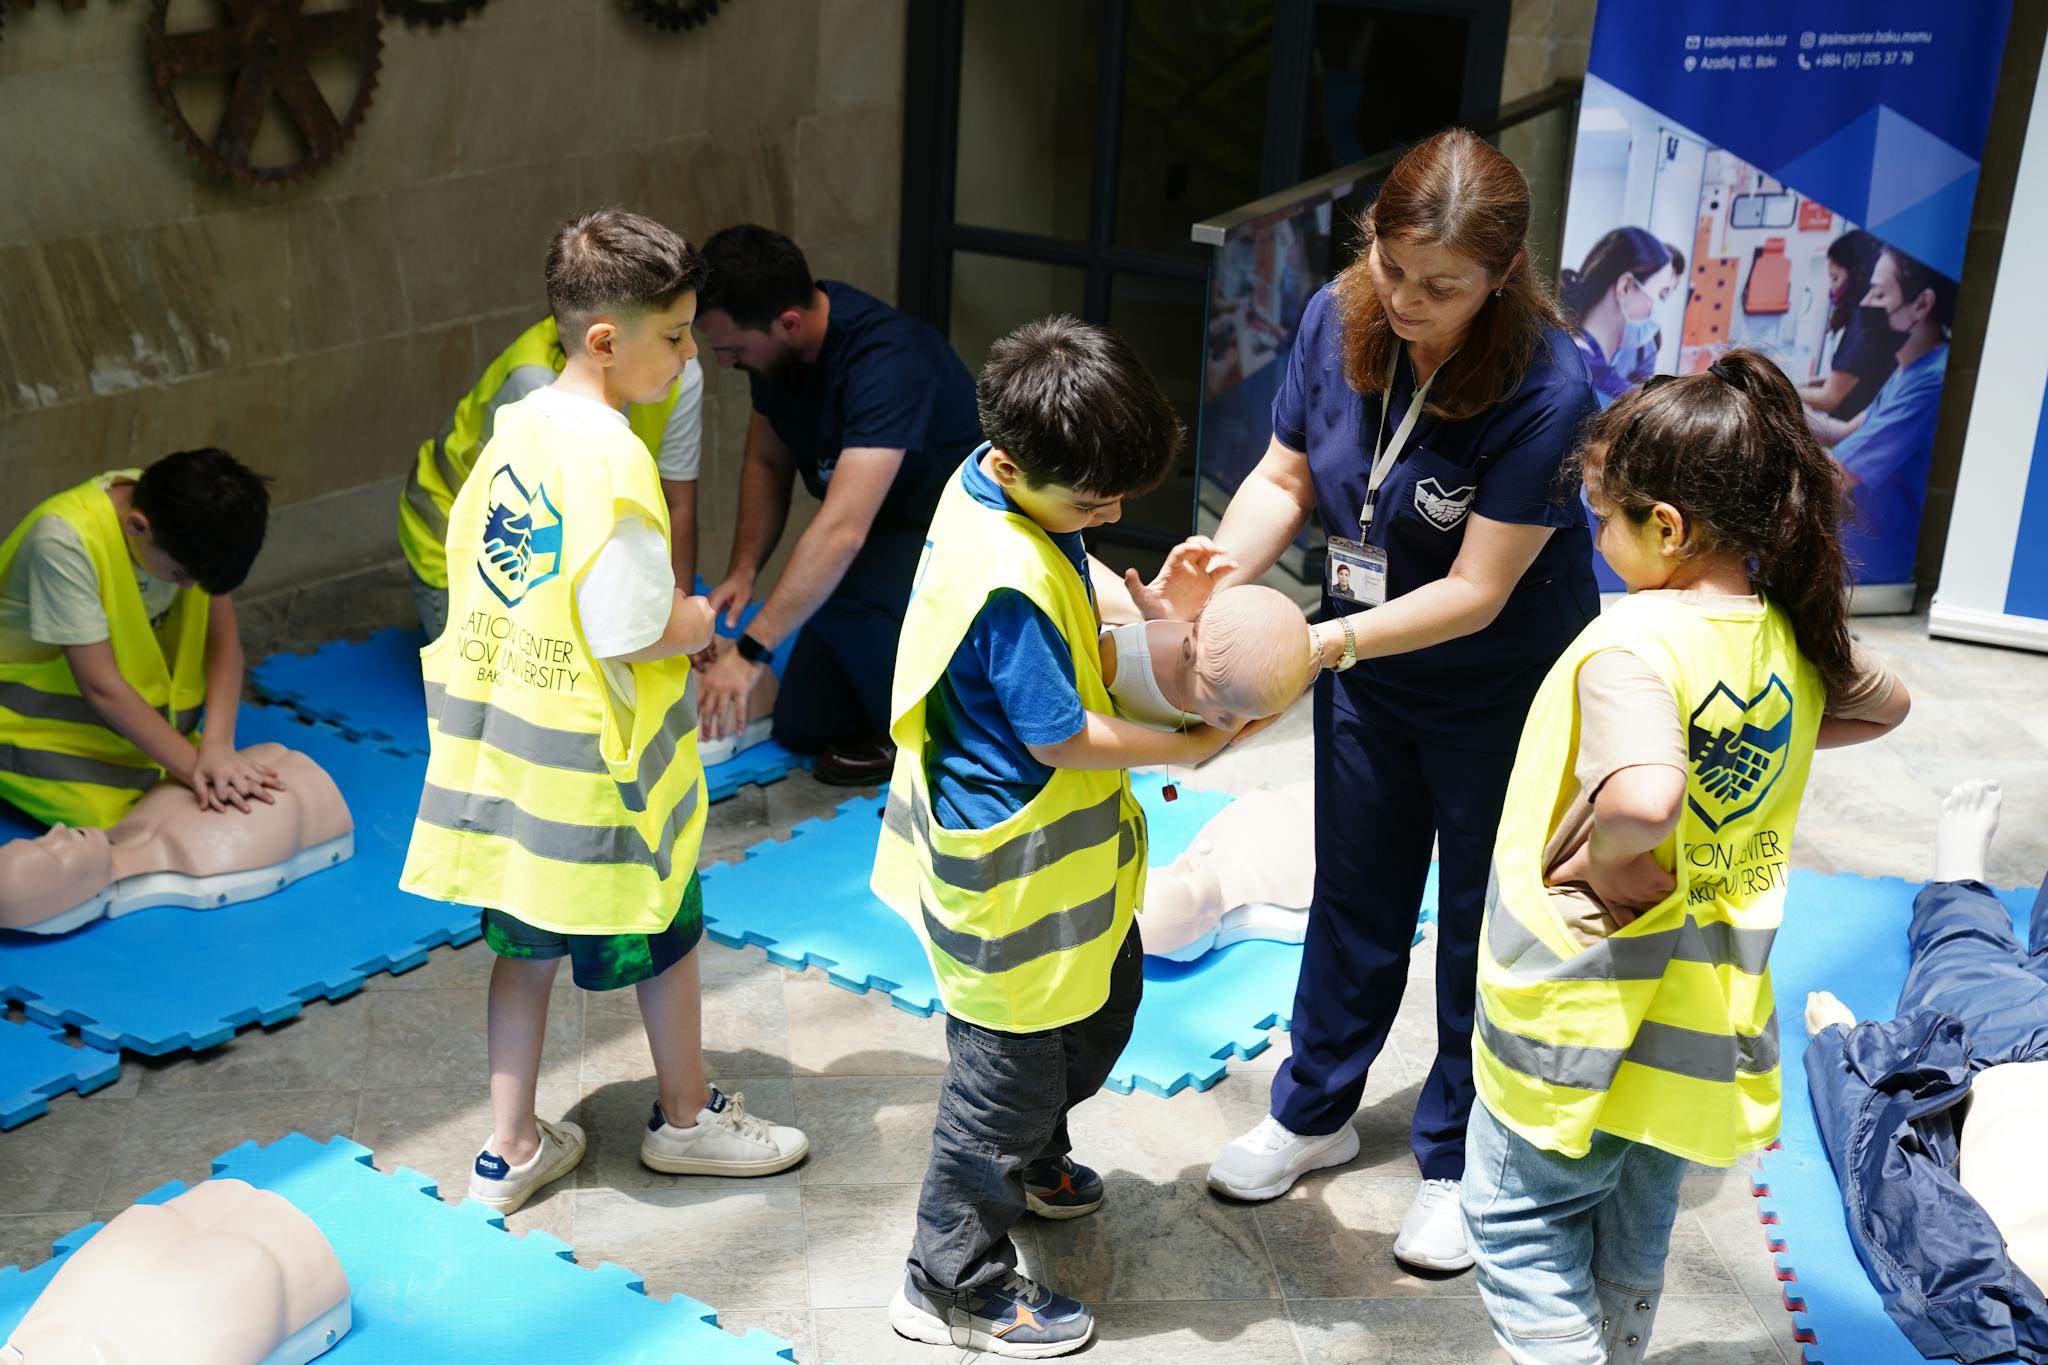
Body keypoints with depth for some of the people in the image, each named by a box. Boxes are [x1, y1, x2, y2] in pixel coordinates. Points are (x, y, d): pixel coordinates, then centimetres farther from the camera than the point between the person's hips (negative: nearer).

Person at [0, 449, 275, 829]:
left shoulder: (187, 517, -17)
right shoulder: (65, 541, -33)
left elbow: (222, 636, -14)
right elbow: (100, 685, -30)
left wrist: (217, 747, -28)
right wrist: (192, 767, -30)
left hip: (134, 688, 5)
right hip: (38, 704, -5)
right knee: (118, 818, -19)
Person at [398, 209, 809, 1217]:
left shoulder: (515, 427, 1)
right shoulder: (613, 461, -24)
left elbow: (466, 563, 11)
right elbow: (635, 633, -25)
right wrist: (726, 617, -5)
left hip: (503, 740, 7)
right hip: (594, 759, -7)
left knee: (525, 940, 18)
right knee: (665, 936, 14)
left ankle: (512, 1149, 28)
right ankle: (687, 1117, 34)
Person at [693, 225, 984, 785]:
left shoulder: (887, 360, -36)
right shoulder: (773, 344, -10)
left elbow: (842, 531, -43)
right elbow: (767, 464, 5)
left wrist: (750, 652, -43)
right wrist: (743, 570, -11)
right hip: (890, 535, 8)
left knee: (834, 589, -36)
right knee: (802, 726, 2)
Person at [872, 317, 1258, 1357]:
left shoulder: (1006, 483, -4)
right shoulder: (1008, 582, -33)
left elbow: (1069, 633, 13)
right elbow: (1067, 736, -25)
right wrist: (1189, 746, -12)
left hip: (1067, 842, 10)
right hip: (1014, 863, -10)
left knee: (1102, 1003, 28)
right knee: (1012, 1062, 7)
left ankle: (1029, 1164, 54)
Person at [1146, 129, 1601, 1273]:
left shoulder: (1547, 387, -31)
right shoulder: (1338, 319, -16)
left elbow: (1474, 591, -29)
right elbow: (1285, 477, -7)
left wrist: (1327, 642, -41)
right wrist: (1216, 578, -26)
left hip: (1503, 691, -5)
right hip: (1366, 673, 5)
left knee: (1482, 923, 13)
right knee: (1355, 899, 21)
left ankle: (1458, 1161, 34)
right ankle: (1315, 1114, 42)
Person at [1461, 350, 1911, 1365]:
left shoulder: (1633, 642, -26)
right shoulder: (1793, 639, -1)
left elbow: (1643, 796, -44)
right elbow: (1886, 703, 22)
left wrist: (1602, 856, -24)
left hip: (1586, 1012, -8)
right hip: (1700, 1017, 8)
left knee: (1521, 1223, 11)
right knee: (1632, 1239, 26)